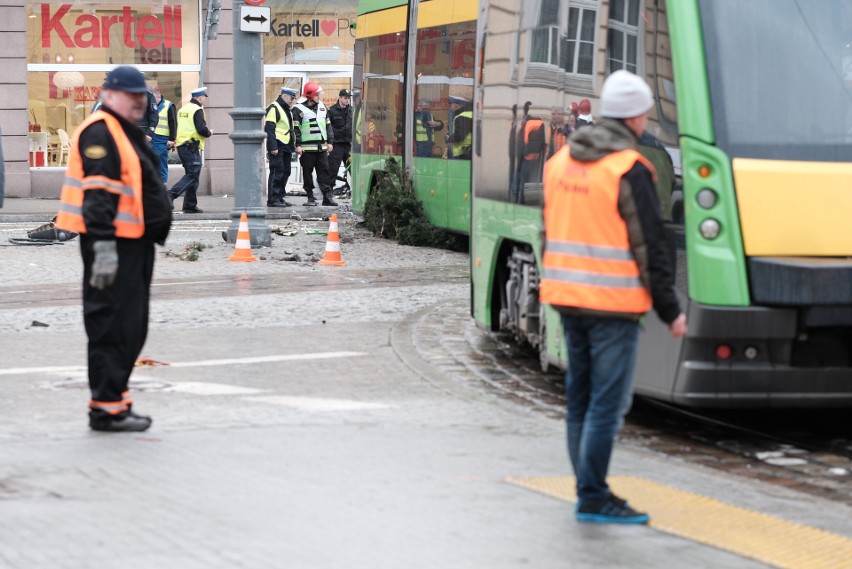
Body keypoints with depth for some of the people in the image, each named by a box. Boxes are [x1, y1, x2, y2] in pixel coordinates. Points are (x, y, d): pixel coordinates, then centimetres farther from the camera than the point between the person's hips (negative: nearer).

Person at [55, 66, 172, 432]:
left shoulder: (128, 133, 21)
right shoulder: (99, 133, -13)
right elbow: (97, 193, -21)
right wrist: (104, 247, -27)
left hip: (135, 243, 11)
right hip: (113, 245, -11)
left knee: (131, 329, 14)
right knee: (112, 326, -8)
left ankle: (115, 400, 22)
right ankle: (106, 408, -5)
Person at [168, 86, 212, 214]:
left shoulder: (183, 109, 16)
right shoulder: (197, 110, -10)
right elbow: (202, 129, -19)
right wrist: (209, 133, 2)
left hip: (181, 145, 9)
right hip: (191, 147, -9)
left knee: (192, 175, 14)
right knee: (192, 175, -10)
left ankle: (190, 205, 12)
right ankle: (171, 195, -24)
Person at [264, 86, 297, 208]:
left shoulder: (287, 110, 21)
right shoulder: (274, 108, -9)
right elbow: (269, 129, -16)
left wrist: (292, 146, 20)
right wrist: (273, 147, -22)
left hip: (286, 146, 9)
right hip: (277, 146, -9)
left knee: (285, 173, 10)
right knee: (277, 172, -10)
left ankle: (280, 197, 17)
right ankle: (273, 199, -9)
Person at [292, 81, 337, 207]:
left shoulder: (322, 107, 14)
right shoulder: (299, 109, -5)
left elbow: (328, 125, 18)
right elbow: (295, 129, -8)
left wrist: (330, 142, 12)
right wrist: (297, 145, -14)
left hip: (322, 147, 5)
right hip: (307, 148, -5)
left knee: (324, 171, 3)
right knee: (308, 173, 2)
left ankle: (327, 196, 3)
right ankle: (310, 197, 8)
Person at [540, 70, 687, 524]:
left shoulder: (561, 161, 10)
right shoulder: (629, 170, -14)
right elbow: (649, 247, -13)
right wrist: (670, 311, -7)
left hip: (569, 297, 8)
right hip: (613, 303, -8)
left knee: (580, 397, 13)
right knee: (608, 401, -4)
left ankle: (588, 491, 20)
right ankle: (593, 498, -3)